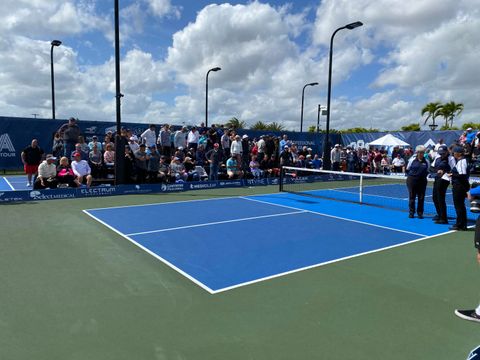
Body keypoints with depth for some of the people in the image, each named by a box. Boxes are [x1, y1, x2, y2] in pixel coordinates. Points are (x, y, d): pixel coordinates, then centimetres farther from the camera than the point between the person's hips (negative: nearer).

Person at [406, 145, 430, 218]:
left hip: (422, 181, 2)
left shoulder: (426, 161, 1)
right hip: (412, 180, -2)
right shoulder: (412, 160, -3)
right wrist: (410, 176, 4)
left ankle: (420, 213, 14)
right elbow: (407, 169, 6)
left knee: (421, 198, 4)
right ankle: (411, 212, 13)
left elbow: (427, 171, 13)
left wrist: (424, 176, 3)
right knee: (412, 197, 4)